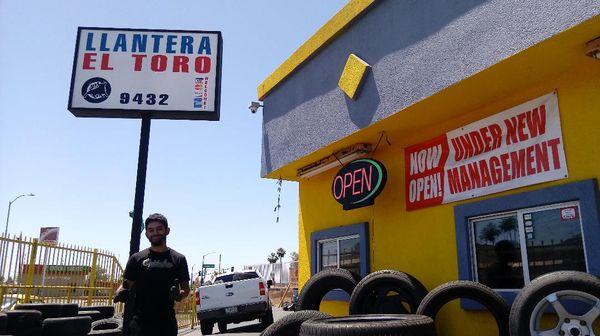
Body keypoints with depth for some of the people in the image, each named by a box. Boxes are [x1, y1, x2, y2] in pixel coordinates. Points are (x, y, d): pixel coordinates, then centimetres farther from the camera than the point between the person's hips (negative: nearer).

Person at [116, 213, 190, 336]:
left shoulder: (178, 259, 6)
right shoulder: (137, 258, 7)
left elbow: (186, 288, 10)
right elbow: (126, 284, 11)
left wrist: (179, 294, -12)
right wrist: (121, 292, -11)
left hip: (167, 322, 1)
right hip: (140, 321, -1)